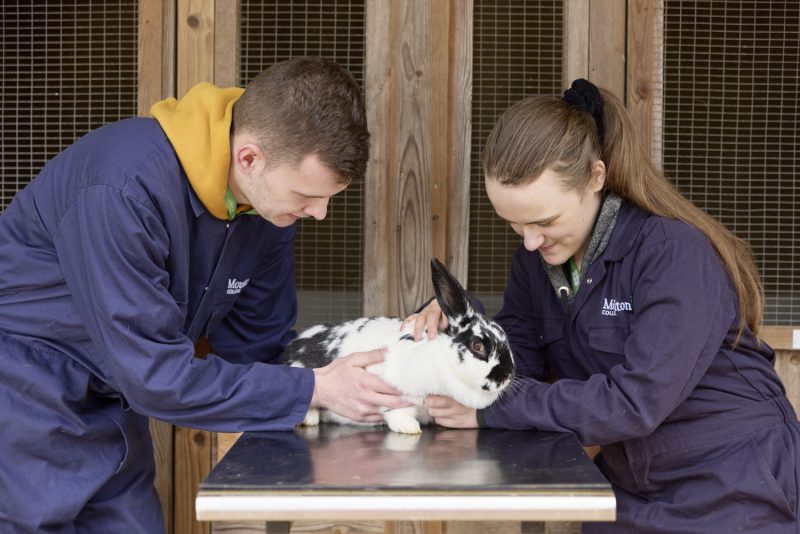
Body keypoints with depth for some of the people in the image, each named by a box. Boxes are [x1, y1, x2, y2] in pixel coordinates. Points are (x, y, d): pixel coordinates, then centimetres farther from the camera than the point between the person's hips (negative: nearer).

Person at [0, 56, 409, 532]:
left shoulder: (274, 196, -8)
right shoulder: (125, 191, -32)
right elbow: (155, 376, -30)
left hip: (106, 410, 7)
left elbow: (258, 345, 2)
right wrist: (315, 389, -26)